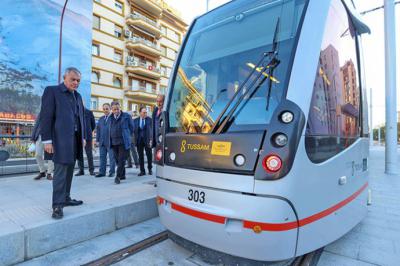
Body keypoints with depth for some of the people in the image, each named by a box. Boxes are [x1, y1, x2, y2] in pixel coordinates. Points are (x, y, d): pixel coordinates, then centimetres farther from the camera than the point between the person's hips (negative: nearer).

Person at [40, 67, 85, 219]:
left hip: (75, 139, 7)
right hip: (61, 139, -7)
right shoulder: (52, 91, -1)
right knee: (60, 171, -6)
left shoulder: (77, 96, 18)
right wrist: (47, 140, -13)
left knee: (69, 171, 12)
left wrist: (83, 137, 14)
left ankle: (66, 198, 23)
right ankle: (57, 205, 2)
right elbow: (45, 116, -8)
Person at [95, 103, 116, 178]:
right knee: (102, 157, 8)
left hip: (110, 141, -6)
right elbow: (98, 130, 17)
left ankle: (112, 171, 11)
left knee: (112, 157, 2)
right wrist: (97, 140, 10)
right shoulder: (101, 119, 16)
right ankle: (102, 172, 15)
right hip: (102, 142, 6)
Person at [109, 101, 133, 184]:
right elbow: (110, 129, 20)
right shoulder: (110, 118, 11)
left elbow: (131, 127, 7)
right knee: (117, 160, 10)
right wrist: (110, 139, 14)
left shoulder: (126, 116, 0)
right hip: (114, 142, 4)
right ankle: (122, 175, 22)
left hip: (123, 142, -4)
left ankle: (118, 176, -3)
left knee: (121, 160, -8)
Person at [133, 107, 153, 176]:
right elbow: (134, 130, 6)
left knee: (149, 155, 5)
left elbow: (151, 130, -4)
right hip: (139, 140, 2)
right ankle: (142, 171, 15)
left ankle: (150, 169, 23)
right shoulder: (135, 120, 7)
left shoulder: (149, 119, -1)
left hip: (147, 140, -2)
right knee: (140, 156, 6)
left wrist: (151, 140, -12)